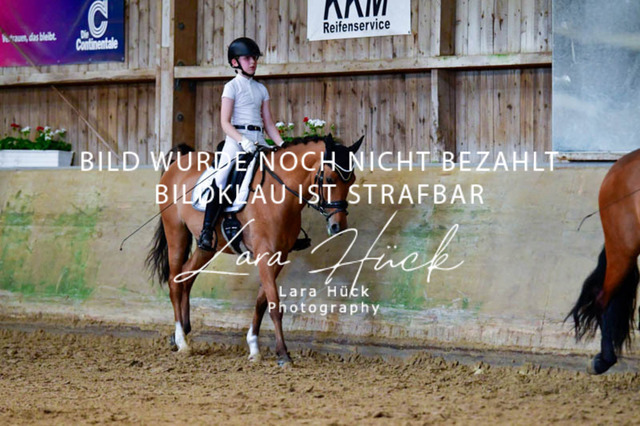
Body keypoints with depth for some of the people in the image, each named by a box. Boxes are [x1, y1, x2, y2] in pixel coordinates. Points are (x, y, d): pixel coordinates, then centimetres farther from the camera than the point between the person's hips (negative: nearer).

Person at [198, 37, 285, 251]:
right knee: (221, 178, -23)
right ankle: (206, 232, -23)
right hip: (235, 139, -6)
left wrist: (282, 145, 2)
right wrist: (243, 141, -22)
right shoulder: (232, 87, 1)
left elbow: (268, 123, 17)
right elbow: (225, 122, -7)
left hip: (258, 141, 6)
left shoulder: (261, 89, 17)